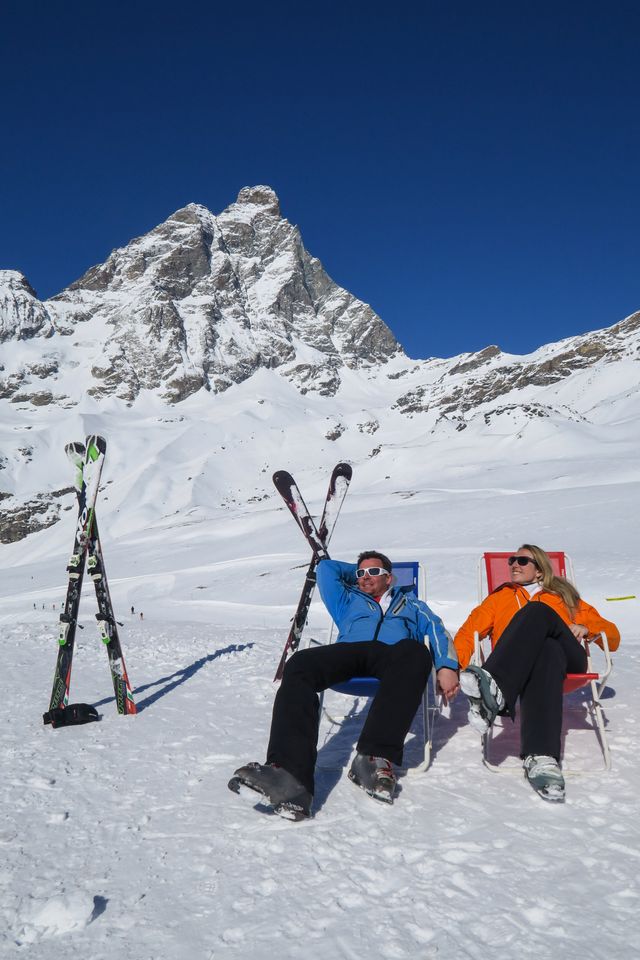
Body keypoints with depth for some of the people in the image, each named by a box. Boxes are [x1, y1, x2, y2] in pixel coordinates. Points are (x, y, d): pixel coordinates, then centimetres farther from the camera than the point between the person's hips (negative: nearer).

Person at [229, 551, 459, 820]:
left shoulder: (410, 603, 35)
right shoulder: (348, 600, 41)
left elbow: (437, 630, 17)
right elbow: (326, 567, 41)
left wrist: (447, 666, -2)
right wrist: (357, 571, 50)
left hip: (394, 654, -1)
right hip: (349, 652, 2)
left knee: (415, 651, -40)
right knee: (300, 665, -33)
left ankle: (374, 757, -47)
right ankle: (289, 777, -51)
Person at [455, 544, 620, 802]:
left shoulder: (564, 596, 36)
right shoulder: (500, 596, 35)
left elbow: (612, 636, 30)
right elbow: (470, 630, 20)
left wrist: (586, 628, 7)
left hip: (568, 658, 0)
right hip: (517, 665, 0)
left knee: (537, 612, -33)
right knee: (547, 649, -38)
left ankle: (494, 691, -58)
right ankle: (543, 757, -58)